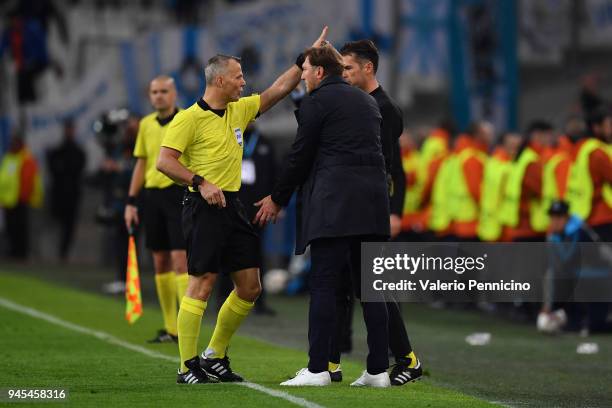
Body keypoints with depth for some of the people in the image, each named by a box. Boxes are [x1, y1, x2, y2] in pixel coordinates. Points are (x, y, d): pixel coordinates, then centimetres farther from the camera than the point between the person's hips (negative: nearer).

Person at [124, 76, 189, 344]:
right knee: (160, 262, 7)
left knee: (180, 259, -13)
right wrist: (131, 202, 12)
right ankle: (170, 328, 13)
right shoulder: (146, 124, 12)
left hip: (180, 193, -6)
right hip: (153, 195, 6)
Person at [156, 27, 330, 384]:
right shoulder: (190, 118, -8)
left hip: (233, 206, 8)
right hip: (205, 207, -8)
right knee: (202, 284, -9)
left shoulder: (239, 111, 14)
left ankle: (215, 356, 19)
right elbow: (164, 161, -13)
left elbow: (278, 90, 19)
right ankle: (188, 365, -3)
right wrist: (201, 183, -23)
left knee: (250, 287, 7)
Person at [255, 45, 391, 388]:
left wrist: (277, 199, 11)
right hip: (373, 201, 7)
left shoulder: (316, 102, -1)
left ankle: (318, 369, -9)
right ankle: (379, 369, 3)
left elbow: (300, 156, -1)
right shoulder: (367, 101, 21)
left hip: (333, 202, -7)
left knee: (324, 285, -6)